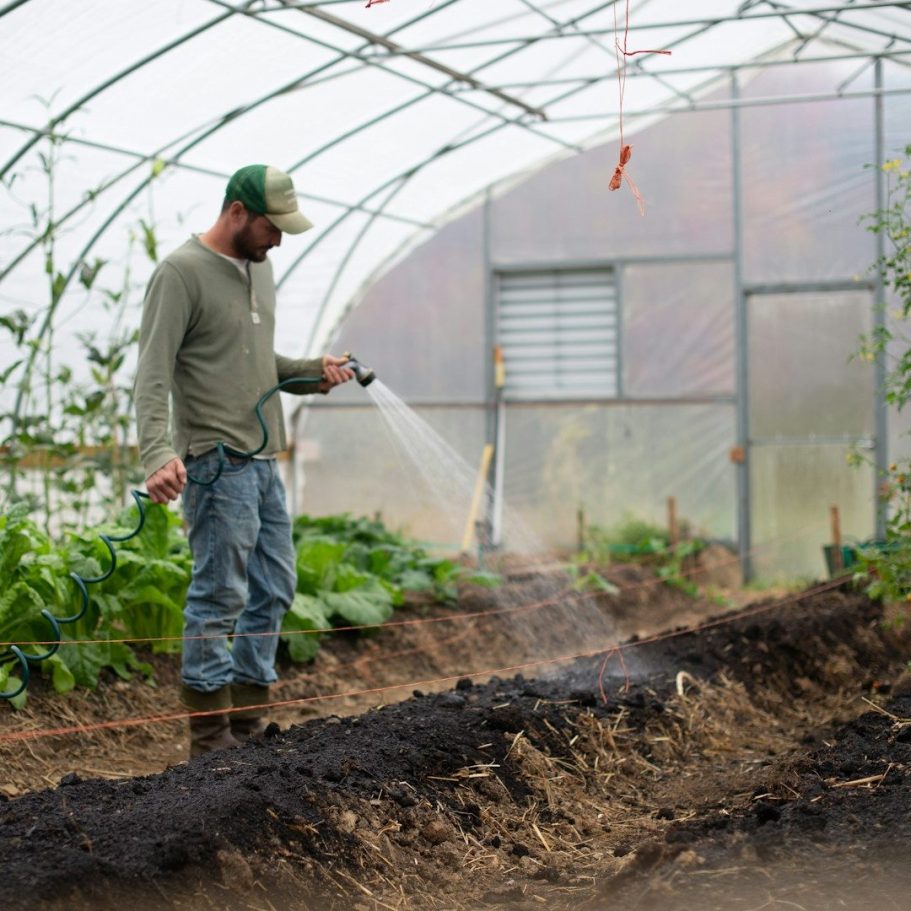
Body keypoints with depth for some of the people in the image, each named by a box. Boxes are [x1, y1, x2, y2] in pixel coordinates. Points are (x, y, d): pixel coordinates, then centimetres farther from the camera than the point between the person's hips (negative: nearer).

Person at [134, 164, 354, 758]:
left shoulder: (259, 266, 16)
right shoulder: (182, 273, -11)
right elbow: (153, 374, -18)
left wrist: (312, 373, 6)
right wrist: (159, 454, -30)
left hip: (264, 461, 9)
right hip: (217, 463, -9)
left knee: (274, 591, 12)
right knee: (220, 596, -5)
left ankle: (250, 723, 22)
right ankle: (212, 740, 3)